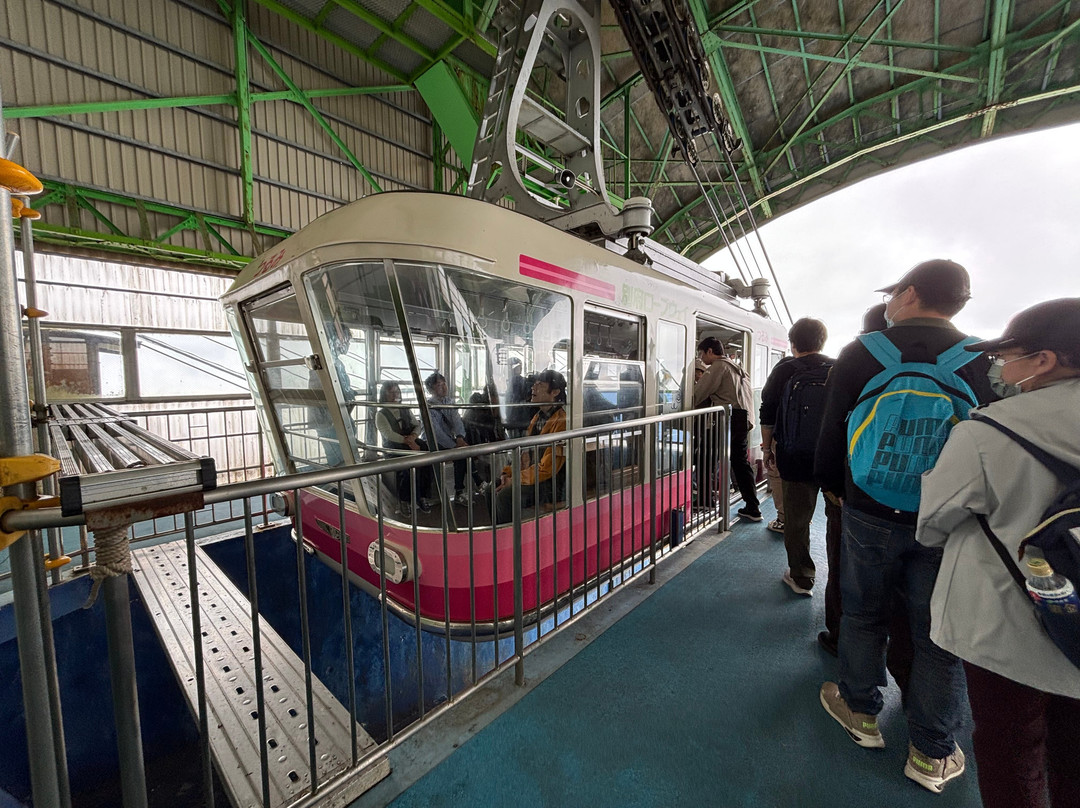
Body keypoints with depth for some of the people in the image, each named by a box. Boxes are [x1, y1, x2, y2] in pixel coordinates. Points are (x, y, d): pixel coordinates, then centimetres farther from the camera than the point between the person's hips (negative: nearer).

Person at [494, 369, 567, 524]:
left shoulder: (562, 421, -19)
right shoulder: (537, 417, 12)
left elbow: (547, 468, -22)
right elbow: (525, 453, 17)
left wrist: (514, 480, -17)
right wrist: (508, 473, 3)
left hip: (550, 484, -9)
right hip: (529, 476, 9)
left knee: (505, 495, -23)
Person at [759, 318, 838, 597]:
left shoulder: (784, 372, -4)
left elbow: (767, 415, -3)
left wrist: (767, 449, 7)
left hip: (796, 459, -2)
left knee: (796, 519, 9)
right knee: (838, 519, 14)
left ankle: (800, 577, 20)